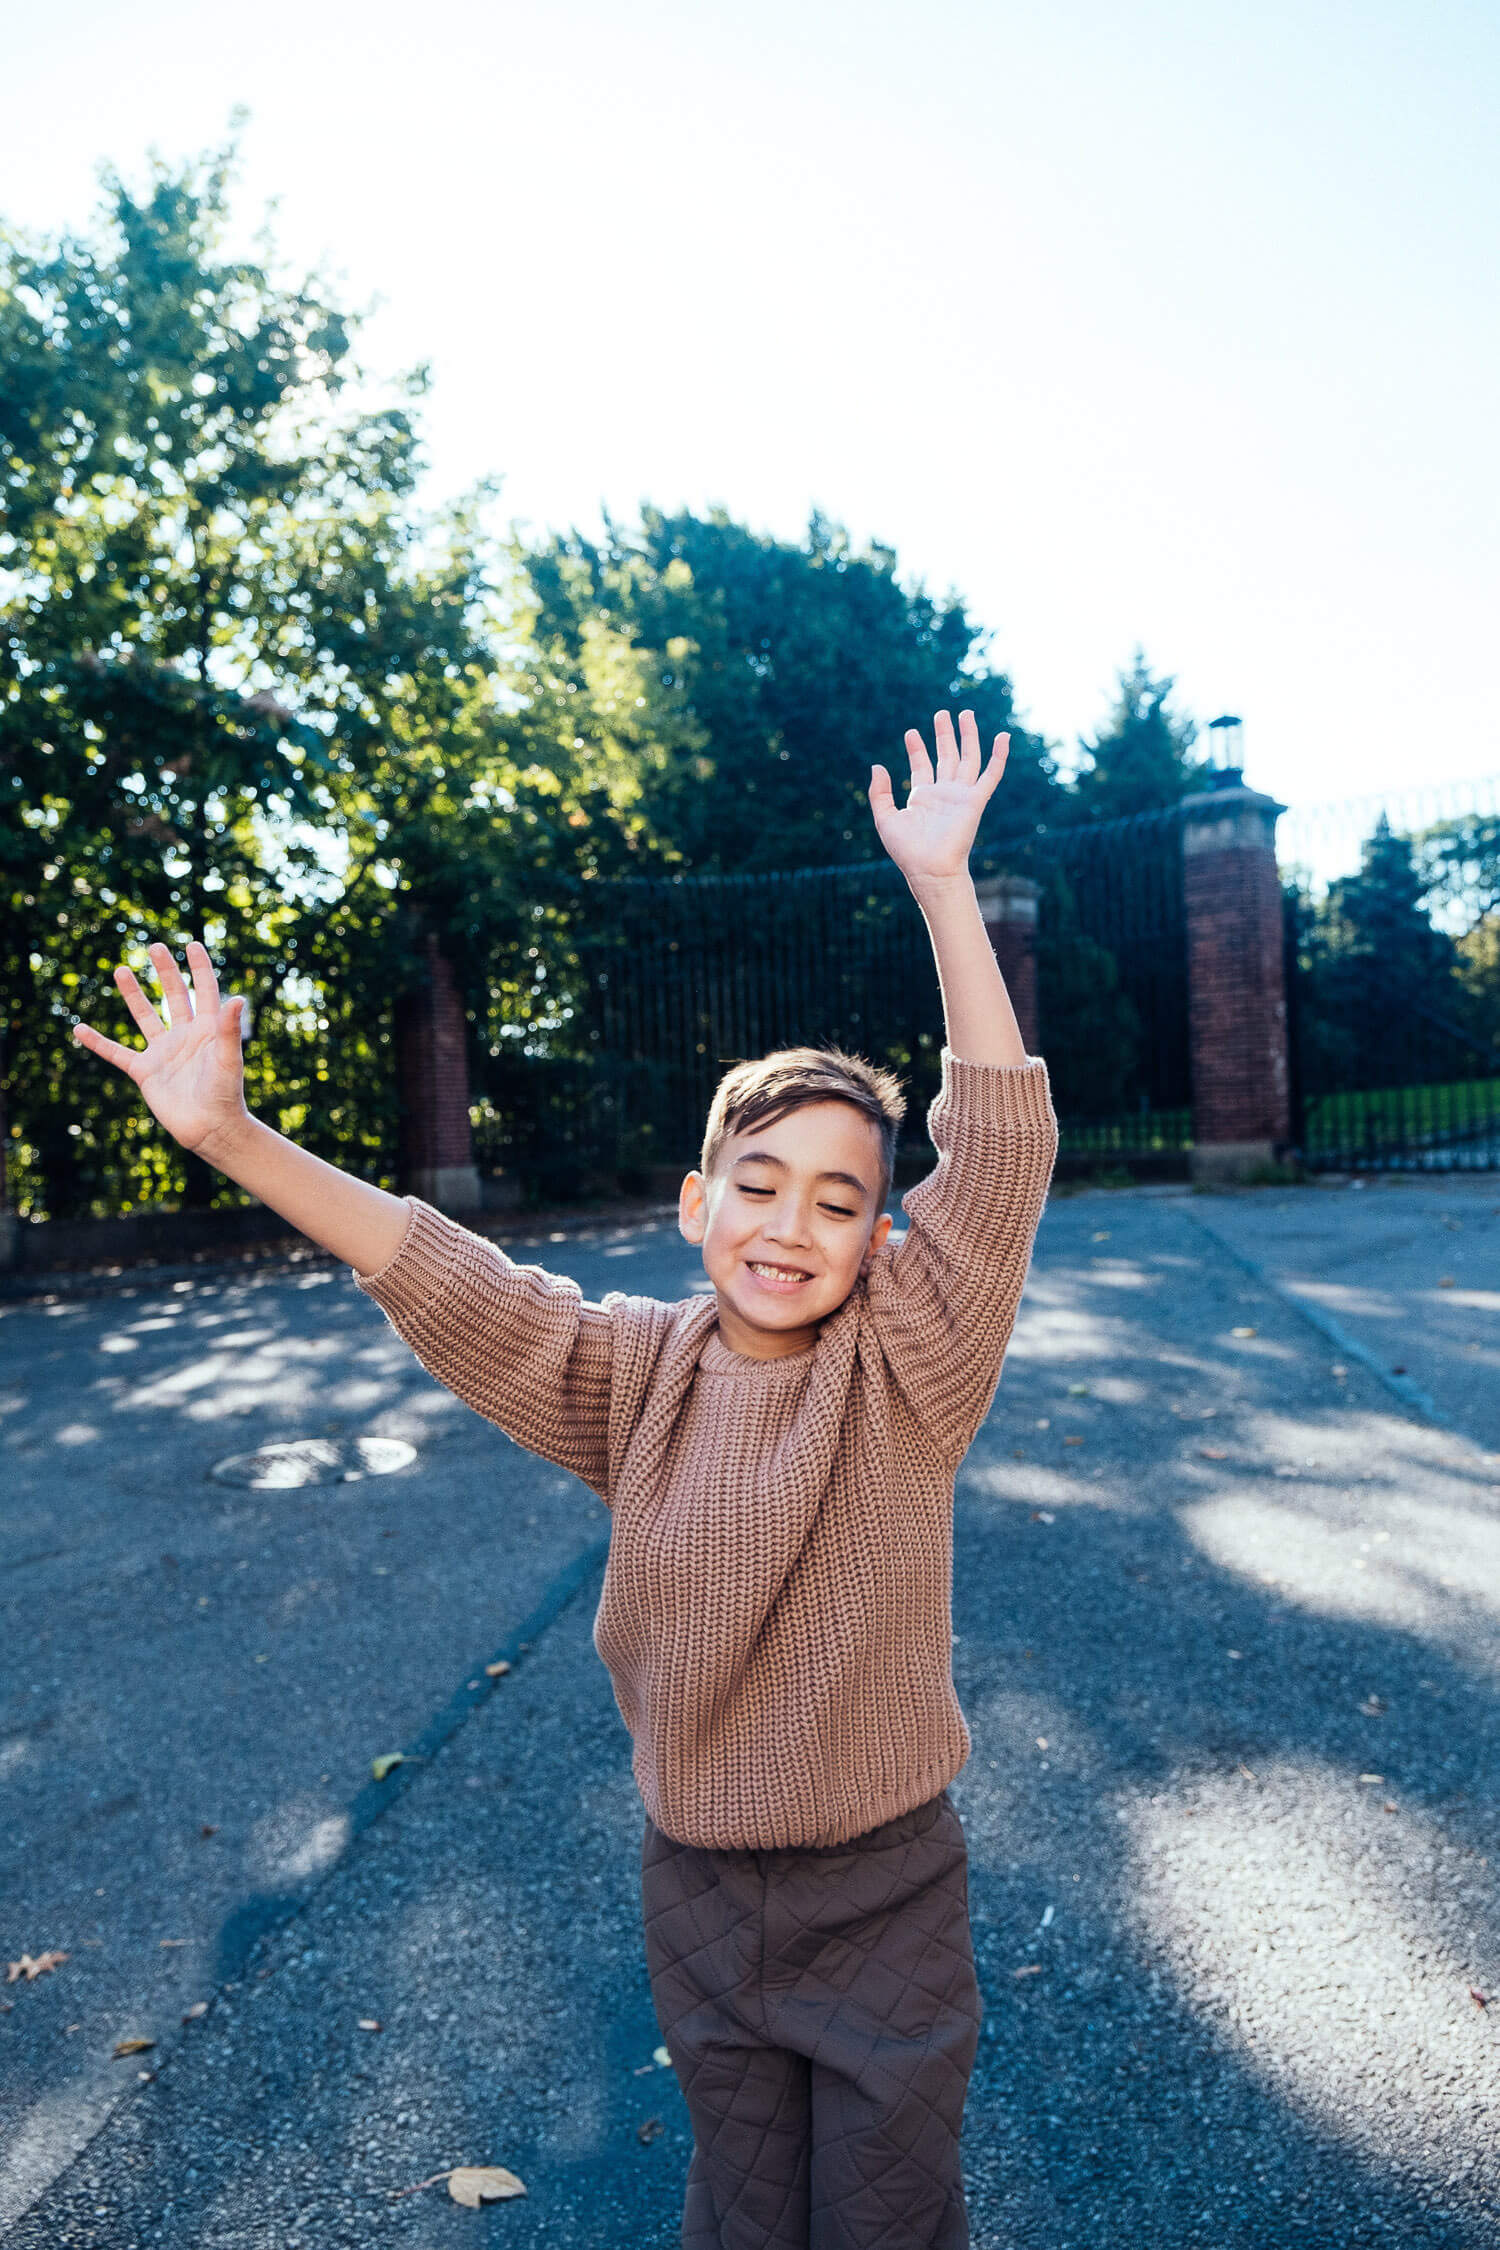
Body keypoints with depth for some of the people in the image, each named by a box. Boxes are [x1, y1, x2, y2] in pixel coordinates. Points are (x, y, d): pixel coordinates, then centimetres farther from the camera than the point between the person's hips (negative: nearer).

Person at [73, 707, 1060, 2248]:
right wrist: (230, 1135, -25)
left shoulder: (906, 1370, -16)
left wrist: (941, 886, -30)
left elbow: (1000, 1147, -25)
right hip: (697, 1896, 2)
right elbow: (438, 1276, -16)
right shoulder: (635, 1373, -10)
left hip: (888, 1897, -2)